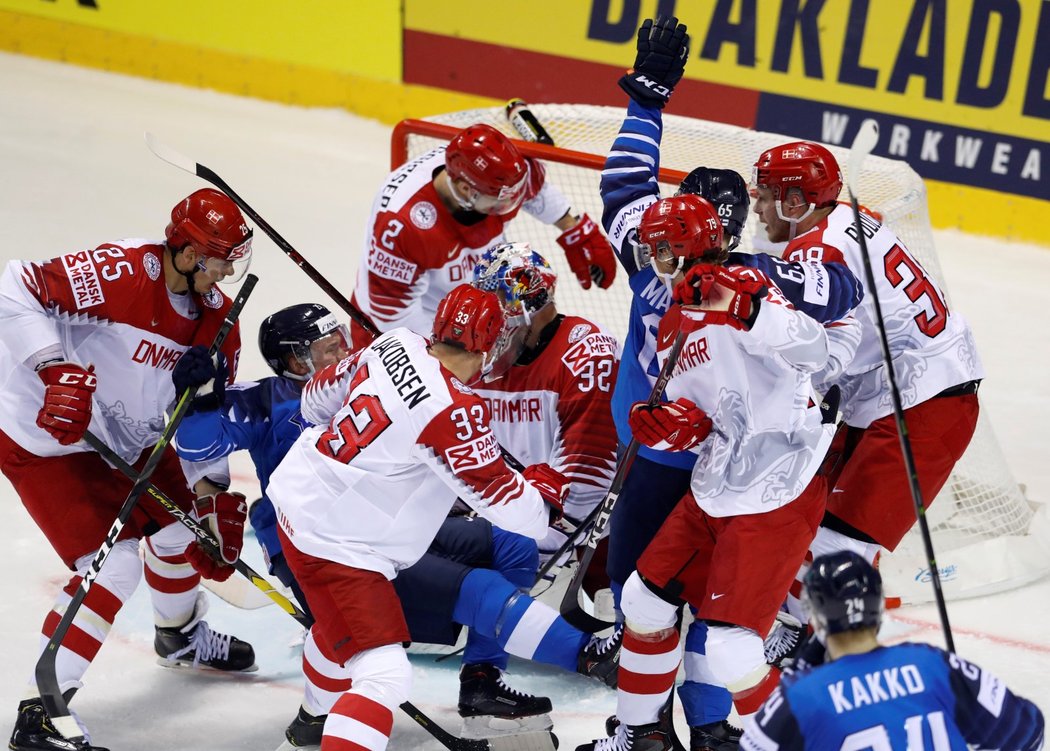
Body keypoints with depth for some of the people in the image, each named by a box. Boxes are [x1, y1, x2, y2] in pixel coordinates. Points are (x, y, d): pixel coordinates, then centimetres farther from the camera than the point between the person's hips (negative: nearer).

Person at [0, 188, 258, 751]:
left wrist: (216, 498, 2)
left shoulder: (216, 316, -3)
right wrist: (54, 369, -39)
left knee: (179, 523, 21)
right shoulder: (120, 274, -28)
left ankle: (180, 634, 53)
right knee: (113, 566, -16)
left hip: (127, 440, 9)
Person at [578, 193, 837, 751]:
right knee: (646, 598, 17)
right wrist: (672, 425, -7)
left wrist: (747, 306, -45)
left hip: (777, 497, -10)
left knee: (728, 644, -12)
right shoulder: (674, 325, 12)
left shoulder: (738, 289, -17)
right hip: (715, 490, 10)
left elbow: (811, 350, -33)